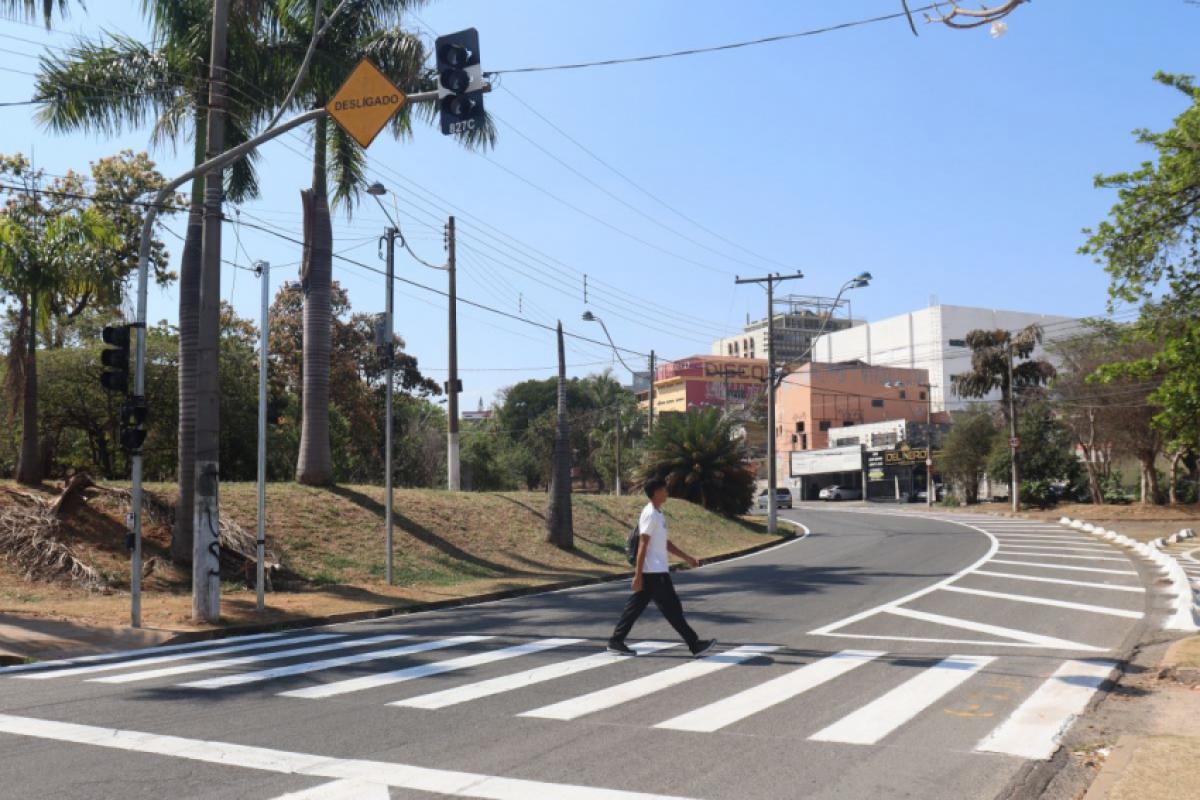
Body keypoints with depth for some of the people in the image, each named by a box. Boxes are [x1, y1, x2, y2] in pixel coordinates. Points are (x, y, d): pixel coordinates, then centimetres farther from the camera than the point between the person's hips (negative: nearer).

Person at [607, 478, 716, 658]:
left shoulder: (657, 514, 16)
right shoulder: (650, 514, -15)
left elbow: (665, 542, 23)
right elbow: (643, 545, -18)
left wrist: (687, 558, 22)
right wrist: (638, 574, -20)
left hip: (656, 570, 10)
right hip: (654, 572, -10)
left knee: (636, 606, 11)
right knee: (672, 608, -4)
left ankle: (616, 641, 14)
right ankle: (695, 645, 1)